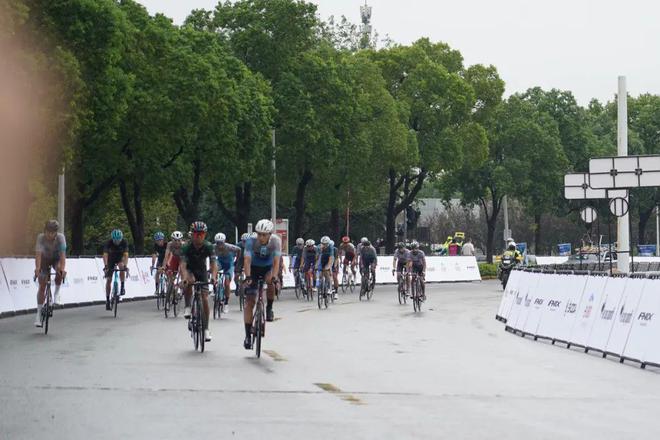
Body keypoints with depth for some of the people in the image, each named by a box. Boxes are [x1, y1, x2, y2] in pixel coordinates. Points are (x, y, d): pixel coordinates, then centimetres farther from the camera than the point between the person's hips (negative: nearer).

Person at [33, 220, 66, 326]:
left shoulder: (60, 237, -29)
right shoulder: (41, 237, -30)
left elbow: (63, 253, -38)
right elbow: (38, 253, -40)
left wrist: (62, 268, -52)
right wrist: (37, 268, -55)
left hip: (56, 258, 0)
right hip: (45, 259, 0)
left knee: (59, 271, -35)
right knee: (42, 286, -7)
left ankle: (56, 293, -11)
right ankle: (38, 314, -3)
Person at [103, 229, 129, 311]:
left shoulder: (124, 242, -27)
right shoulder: (108, 243, -29)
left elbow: (126, 255, -36)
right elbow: (105, 255, -38)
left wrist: (125, 265, -52)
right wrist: (106, 266, -53)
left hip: (120, 258, 0)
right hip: (111, 259, 0)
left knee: (122, 267, -35)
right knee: (108, 280, -7)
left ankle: (122, 287, -19)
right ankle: (107, 300, 0)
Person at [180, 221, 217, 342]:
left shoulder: (209, 247, -23)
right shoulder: (187, 247, -26)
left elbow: (213, 264, -30)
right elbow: (183, 264, -36)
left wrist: (213, 277, -50)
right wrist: (184, 278, -55)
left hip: (202, 271, 1)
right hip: (189, 269, -1)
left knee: (205, 299, -8)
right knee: (189, 283, -38)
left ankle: (206, 329, -1)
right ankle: (188, 307, -17)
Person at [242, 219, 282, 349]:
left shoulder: (276, 241, -25)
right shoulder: (251, 241, -27)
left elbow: (276, 261, -32)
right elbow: (247, 260, -35)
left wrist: (274, 277, -47)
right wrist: (247, 277, -49)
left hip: (268, 268, 0)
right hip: (254, 269, 0)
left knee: (271, 282, -35)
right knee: (249, 301, -9)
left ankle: (269, 308, -9)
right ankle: (248, 335, -5)